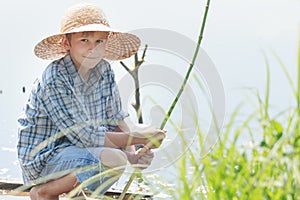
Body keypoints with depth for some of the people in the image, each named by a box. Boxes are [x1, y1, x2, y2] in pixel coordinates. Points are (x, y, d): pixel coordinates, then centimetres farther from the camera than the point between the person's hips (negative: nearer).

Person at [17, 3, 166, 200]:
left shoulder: (105, 71, -2)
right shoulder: (54, 80, -23)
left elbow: (116, 121, 4)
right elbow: (86, 137, -24)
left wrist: (133, 154, -15)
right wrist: (140, 138, -19)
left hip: (75, 147, 8)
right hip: (44, 160, -8)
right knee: (114, 159, -28)